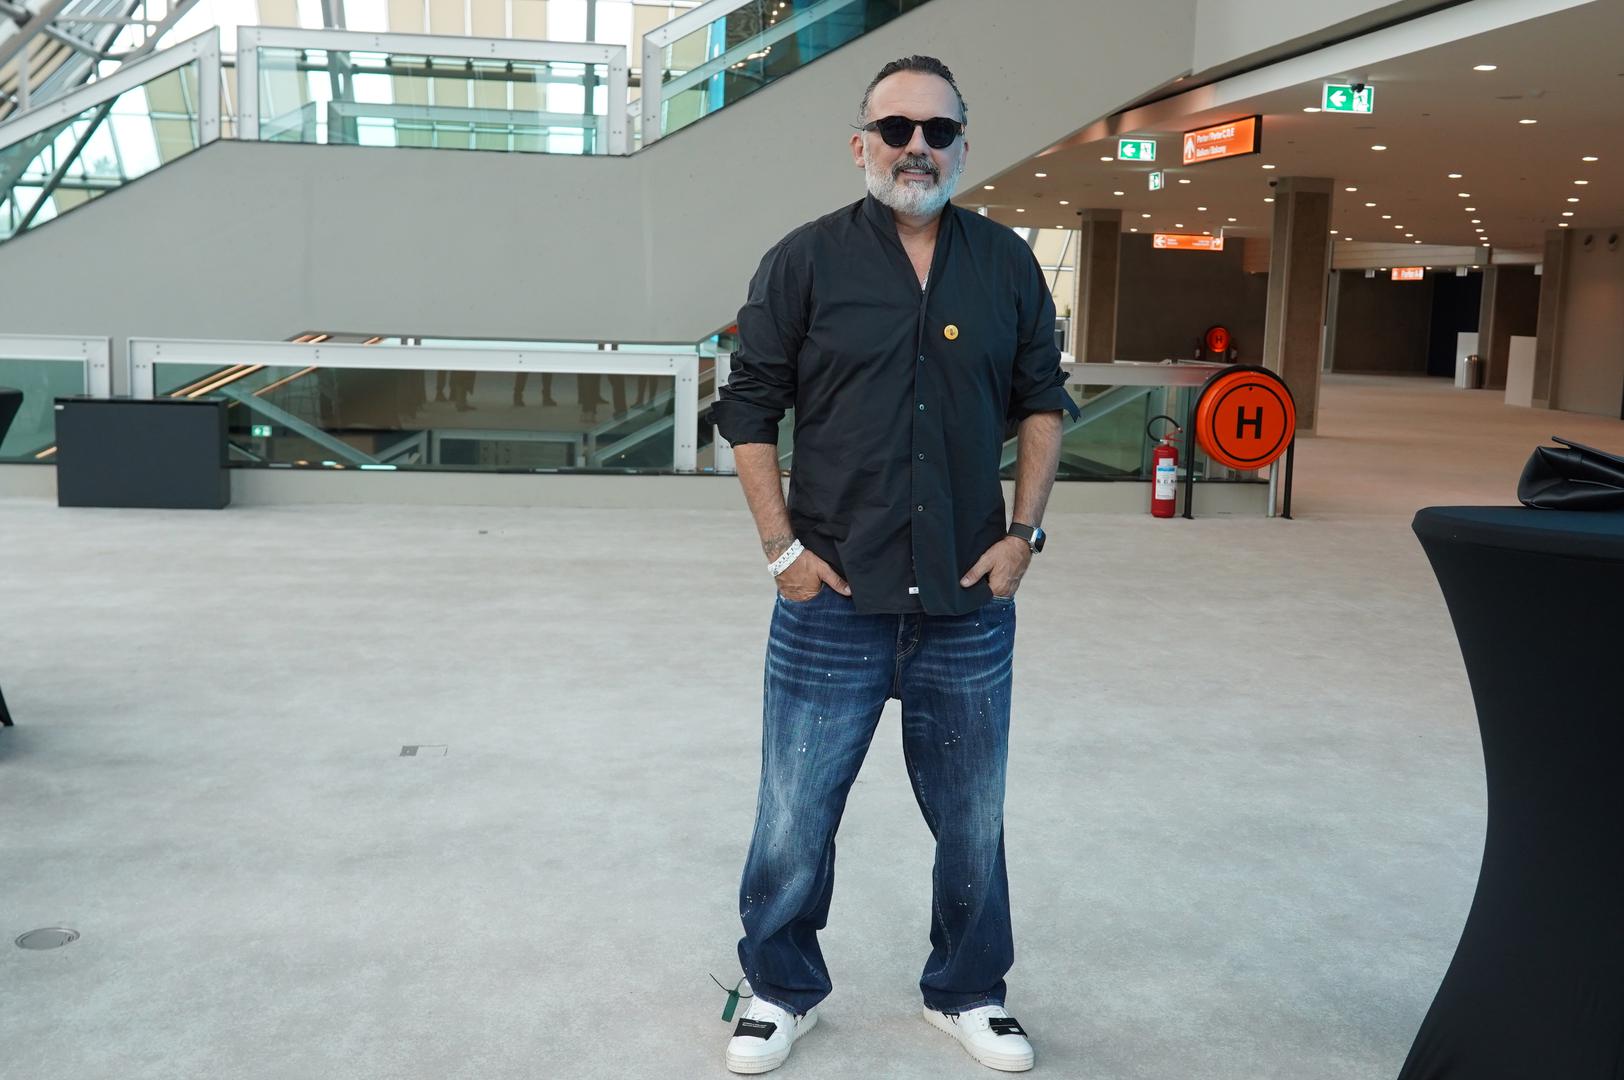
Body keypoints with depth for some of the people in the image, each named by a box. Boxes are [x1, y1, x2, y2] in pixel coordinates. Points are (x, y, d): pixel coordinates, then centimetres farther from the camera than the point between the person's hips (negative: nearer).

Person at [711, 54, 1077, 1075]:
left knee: (973, 823, 14)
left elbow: (1042, 403, 11)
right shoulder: (806, 260, -3)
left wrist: (1024, 532, 2)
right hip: (833, 605, -2)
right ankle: (783, 989, 32)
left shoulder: (1008, 264, 4)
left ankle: (969, 992, 36)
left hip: (970, 606, 2)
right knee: (794, 820, 9)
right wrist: (784, 548, -6)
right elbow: (752, 410, 0)